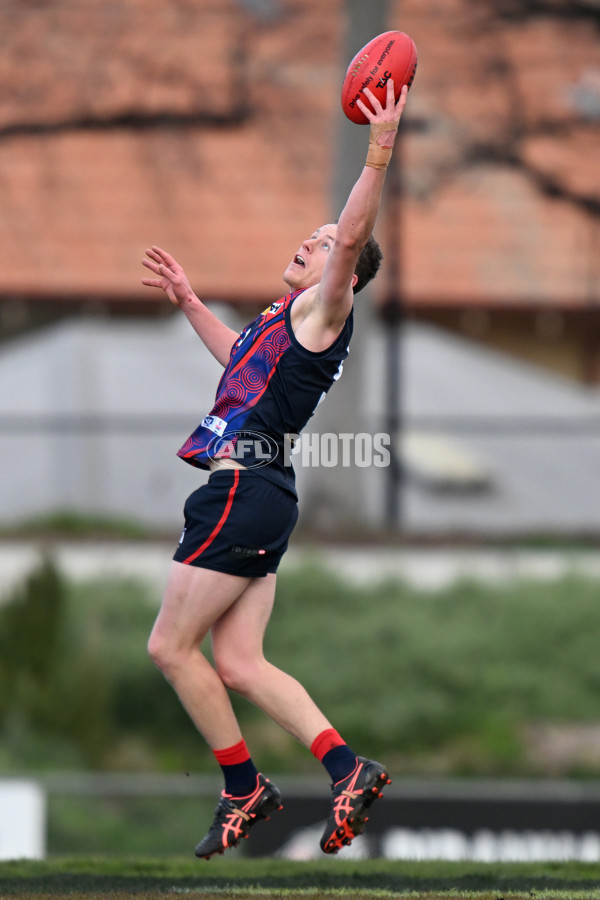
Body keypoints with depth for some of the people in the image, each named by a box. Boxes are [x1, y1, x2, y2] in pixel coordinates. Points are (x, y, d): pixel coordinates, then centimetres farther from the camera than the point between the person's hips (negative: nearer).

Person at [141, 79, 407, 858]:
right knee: (238, 662, 7)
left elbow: (353, 238, -25)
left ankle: (244, 788, 2)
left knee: (171, 647, -4)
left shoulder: (322, 310, -6)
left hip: (246, 488, -10)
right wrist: (191, 306, 43)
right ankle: (349, 769, -1)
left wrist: (379, 155, -32)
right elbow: (242, 358, 44)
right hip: (251, 493, 10)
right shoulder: (287, 319, 22)